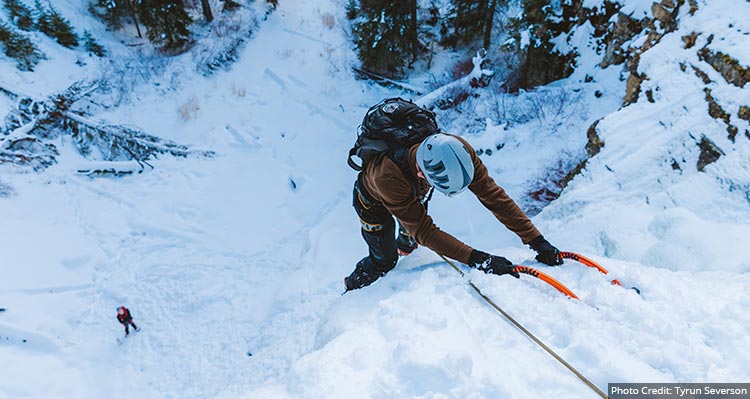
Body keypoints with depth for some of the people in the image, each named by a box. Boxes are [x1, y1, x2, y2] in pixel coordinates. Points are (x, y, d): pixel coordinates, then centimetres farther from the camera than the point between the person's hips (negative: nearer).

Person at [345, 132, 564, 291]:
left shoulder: (457, 149, -38)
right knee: (384, 261, 4)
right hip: (374, 200, -4)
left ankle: (404, 246, 61)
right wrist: (478, 259, -49)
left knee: (411, 235, 25)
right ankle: (351, 289, 34)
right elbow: (424, 231, -44)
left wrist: (537, 241, -33)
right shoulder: (388, 177, -50)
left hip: (414, 192, 4)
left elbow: (493, 195, -31)